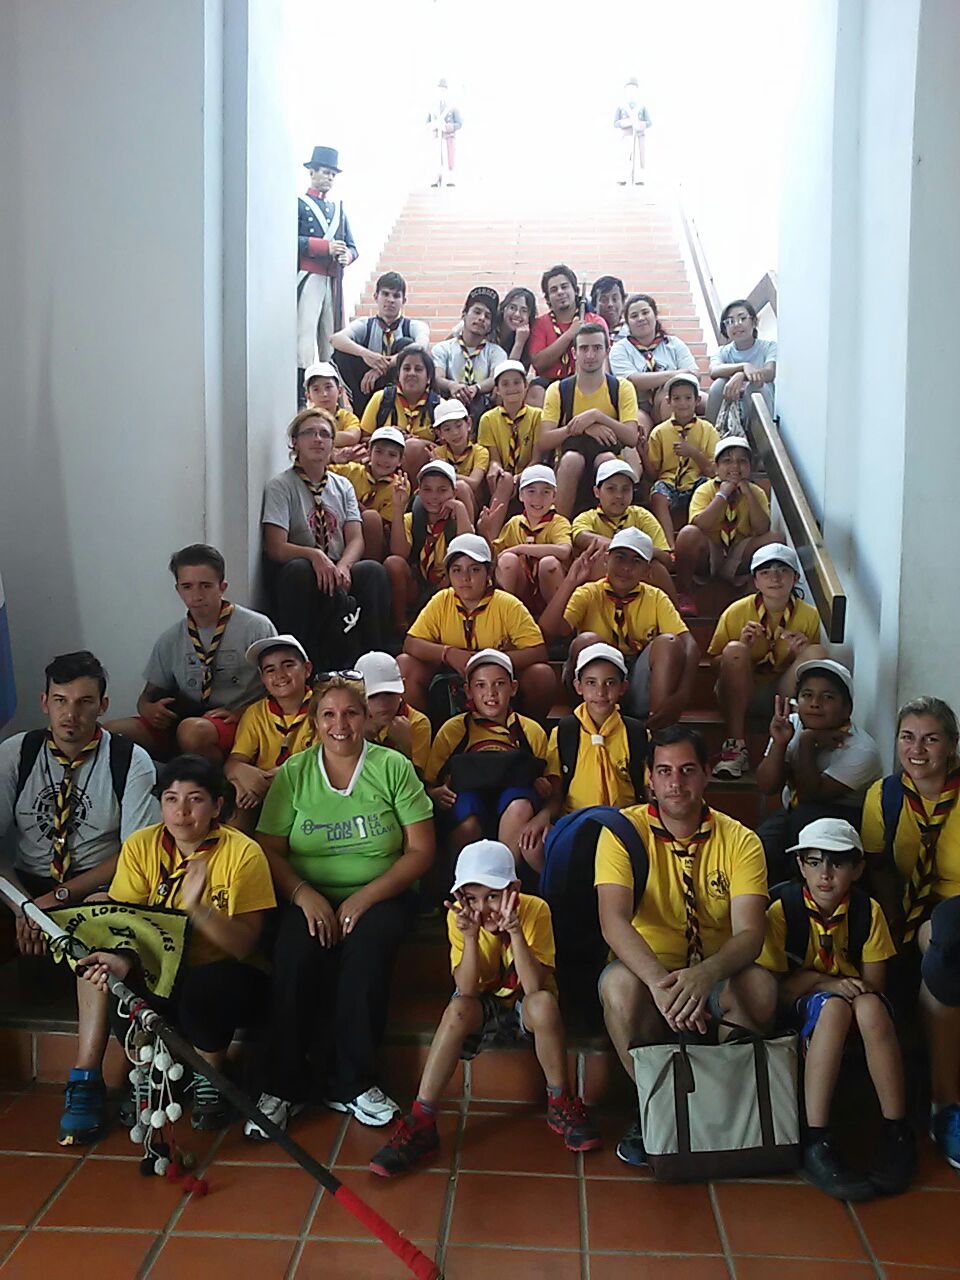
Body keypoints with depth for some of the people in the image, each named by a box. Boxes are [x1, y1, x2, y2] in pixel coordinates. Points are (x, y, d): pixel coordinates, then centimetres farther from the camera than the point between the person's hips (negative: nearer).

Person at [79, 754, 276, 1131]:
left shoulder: (243, 852, -15)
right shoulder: (140, 846, -4)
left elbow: (245, 946, -20)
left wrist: (197, 906, -37)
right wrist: (120, 959, -30)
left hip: (224, 978, -2)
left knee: (202, 987, -35)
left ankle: (210, 1079, -1)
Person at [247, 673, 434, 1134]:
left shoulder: (393, 768, 1)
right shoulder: (292, 774, 6)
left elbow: (421, 850, -3)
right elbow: (269, 850, 2)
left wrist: (365, 897, -15)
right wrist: (304, 894, -17)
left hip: (378, 896, -1)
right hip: (309, 896, 1)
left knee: (367, 945, -32)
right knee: (295, 951, -29)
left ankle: (352, 1082, -16)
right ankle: (282, 1086, -15)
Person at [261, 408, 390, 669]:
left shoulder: (343, 486, 14)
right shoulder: (280, 486, -1)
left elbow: (356, 539, 3)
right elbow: (276, 548, -11)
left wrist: (342, 566, -21)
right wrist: (315, 555, -31)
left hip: (337, 575, 4)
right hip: (299, 578, -4)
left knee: (373, 570, -28)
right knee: (298, 570, -38)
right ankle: (299, 661, -30)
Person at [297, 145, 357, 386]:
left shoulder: (338, 208, 24)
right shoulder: (299, 204, 4)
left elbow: (351, 246, 21)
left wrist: (346, 255, -4)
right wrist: (326, 246, -16)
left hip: (334, 282, 6)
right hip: (308, 281, -6)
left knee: (332, 340, 6)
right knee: (305, 337, -13)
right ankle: (300, 397, -15)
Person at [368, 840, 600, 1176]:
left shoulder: (534, 910, -22)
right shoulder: (459, 916, -17)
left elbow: (533, 987, -30)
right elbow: (467, 991, -23)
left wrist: (515, 932, -40)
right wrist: (471, 937, -37)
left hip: (524, 1006, -1)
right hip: (486, 1007, 1)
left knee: (543, 1003, -34)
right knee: (458, 1009, -31)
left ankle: (561, 1104, -12)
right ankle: (421, 1123, -23)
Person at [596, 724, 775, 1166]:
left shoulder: (739, 841, -5)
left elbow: (749, 932, -16)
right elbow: (613, 921, -22)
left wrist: (705, 974, -39)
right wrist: (659, 981, -41)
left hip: (715, 975, 1)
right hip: (644, 969, -1)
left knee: (759, 985, -31)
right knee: (619, 983, -34)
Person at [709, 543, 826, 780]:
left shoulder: (808, 615, -3)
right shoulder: (736, 613, -7)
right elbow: (714, 663, -2)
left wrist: (799, 653, -16)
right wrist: (742, 647, -21)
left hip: (786, 692, 1)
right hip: (741, 694, -1)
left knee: (817, 652, -22)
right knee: (734, 650, -30)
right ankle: (736, 744, -28)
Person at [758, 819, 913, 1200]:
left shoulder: (868, 911, -4)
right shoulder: (782, 911, -10)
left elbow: (873, 983, -3)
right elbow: (772, 990, -9)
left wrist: (808, 976, -18)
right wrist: (823, 982, -25)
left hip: (855, 1002, 2)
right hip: (802, 1012, -2)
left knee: (870, 1007, -33)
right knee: (834, 1007, -35)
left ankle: (897, 1135, -23)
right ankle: (816, 1142, -34)